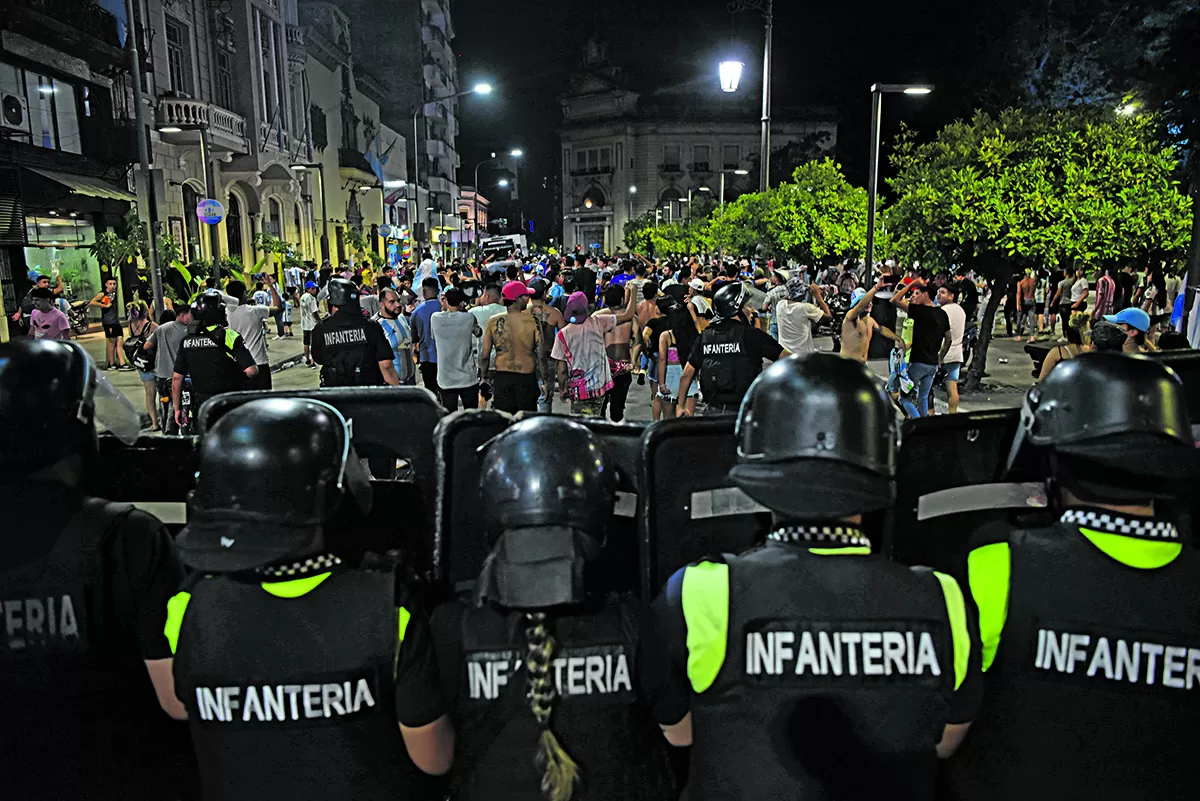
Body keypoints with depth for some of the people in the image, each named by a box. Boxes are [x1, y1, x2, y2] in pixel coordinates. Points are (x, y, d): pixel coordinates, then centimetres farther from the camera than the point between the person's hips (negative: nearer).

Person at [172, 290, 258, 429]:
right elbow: (251, 370, -21)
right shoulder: (229, 336, -14)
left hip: (201, 407, 5)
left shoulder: (187, 341, 2)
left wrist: (178, 409, 15)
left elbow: (176, 378, 6)